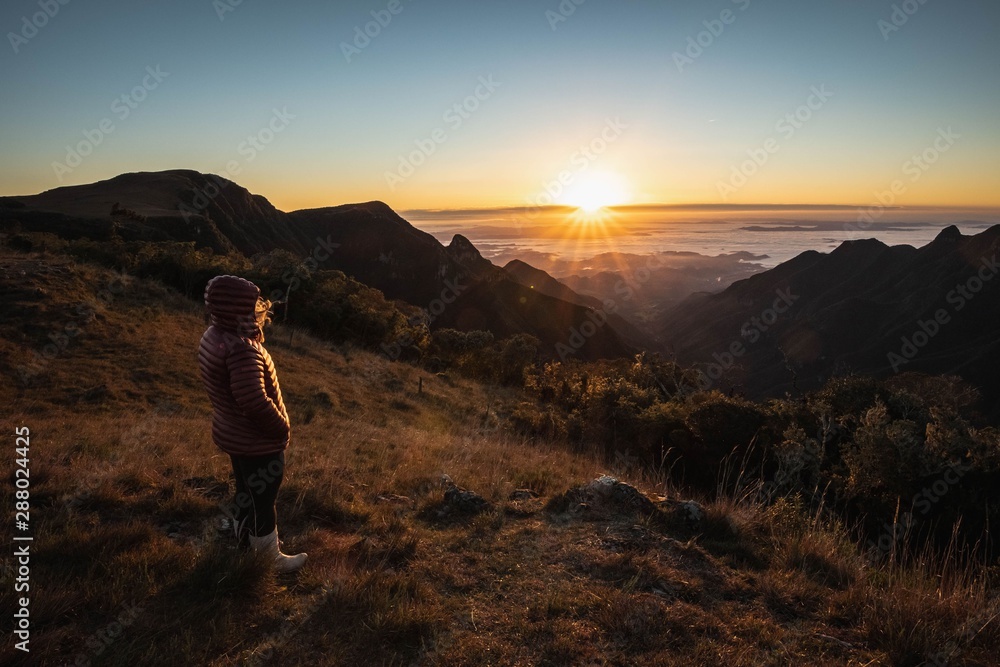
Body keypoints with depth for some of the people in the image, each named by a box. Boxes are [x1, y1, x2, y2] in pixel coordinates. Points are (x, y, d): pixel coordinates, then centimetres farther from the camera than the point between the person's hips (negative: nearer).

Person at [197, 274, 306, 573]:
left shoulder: (214, 335, -1)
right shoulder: (241, 349, -32)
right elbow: (255, 402, -35)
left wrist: (255, 329, -2)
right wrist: (282, 428, -18)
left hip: (234, 434, 9)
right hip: (257, 442, -9)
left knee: (246, 491, 27)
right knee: (263, 501, 10)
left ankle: (245, 540, 47)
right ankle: (273, 560, 29)